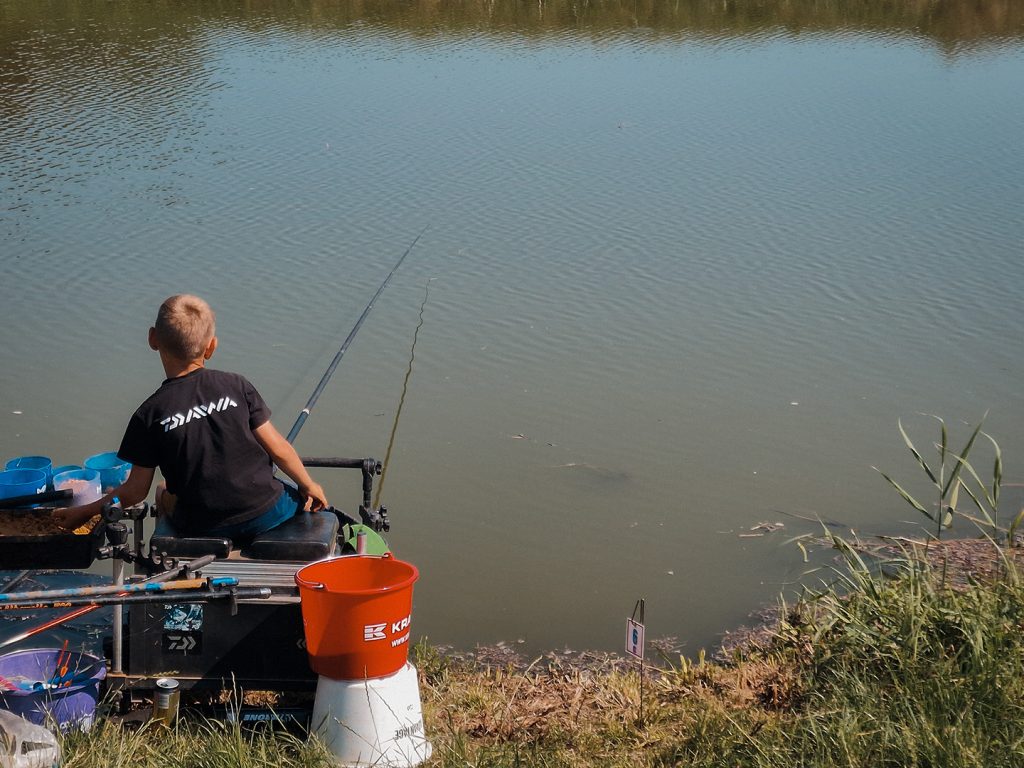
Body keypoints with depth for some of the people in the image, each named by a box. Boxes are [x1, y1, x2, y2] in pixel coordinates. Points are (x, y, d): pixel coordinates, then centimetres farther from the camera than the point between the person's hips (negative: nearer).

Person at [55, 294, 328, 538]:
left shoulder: (150, 414, -10)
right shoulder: (236, 386, -7)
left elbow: (135, 491, -6)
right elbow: (278, 449, -4)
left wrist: (85, 512, 9)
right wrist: (309, 486, 13)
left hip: (199, 527, 1)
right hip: (263, 514, 0)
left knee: (165, 495, 32)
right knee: (306, 497, 31)